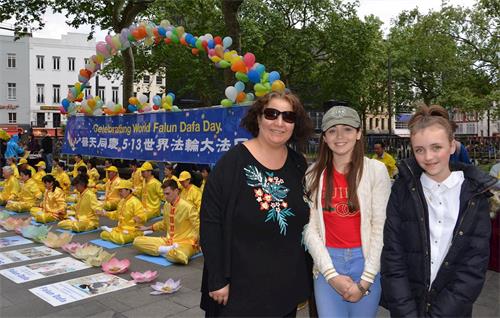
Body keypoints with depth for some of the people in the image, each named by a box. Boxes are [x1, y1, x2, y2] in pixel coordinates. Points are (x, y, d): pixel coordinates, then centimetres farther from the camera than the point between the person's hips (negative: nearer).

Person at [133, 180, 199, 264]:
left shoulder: (187, 207, -15)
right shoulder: (166, 206, 5)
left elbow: (199, 228, -13)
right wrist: (148, 228, 24)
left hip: (184, 242, -7)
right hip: (168, 241, 7)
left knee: (179, 256, -43)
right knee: (137, 241, -6)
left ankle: (165, 250, -9)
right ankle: (169, 250, -11)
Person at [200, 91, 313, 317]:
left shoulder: (299, 166, 3)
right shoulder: (233, 162, -12)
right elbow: (210, 222, -13)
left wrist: (307, 271, 11)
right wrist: (217, 280, -14)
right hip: (240, 287, -4)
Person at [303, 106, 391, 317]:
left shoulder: (376, 169, -4)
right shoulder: (314, 174, 1)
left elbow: (381, 227, -5)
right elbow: (310, 228, -2)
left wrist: (365, 280, -9)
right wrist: (331, 274, -10)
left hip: (366, 260, -1)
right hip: (327, 262, 1)